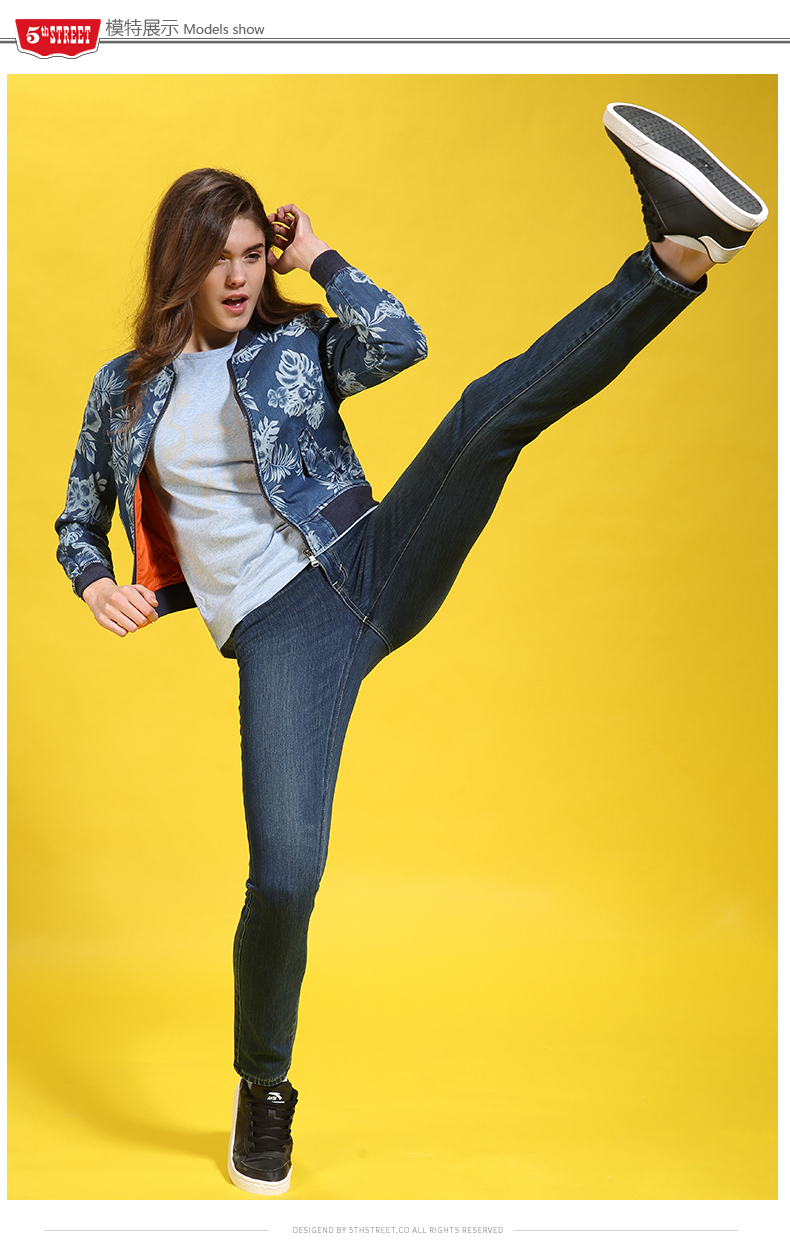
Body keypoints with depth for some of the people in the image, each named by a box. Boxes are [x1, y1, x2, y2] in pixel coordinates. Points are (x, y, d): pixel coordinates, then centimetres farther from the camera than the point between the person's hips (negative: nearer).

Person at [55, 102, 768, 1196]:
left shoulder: (295, 344, 11)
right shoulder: (126, 388, 14)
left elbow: (400, 343, -9)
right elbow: (80, 518, 24)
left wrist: (318, 257, 0)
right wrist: (98, 584, 4)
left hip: (368, 567, 1)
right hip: (275, 627, -1)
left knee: (495, 408, -22)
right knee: (285, 873, -14)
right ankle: (264, 1089, 10)